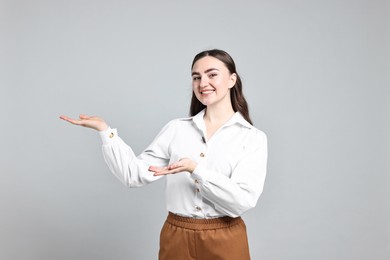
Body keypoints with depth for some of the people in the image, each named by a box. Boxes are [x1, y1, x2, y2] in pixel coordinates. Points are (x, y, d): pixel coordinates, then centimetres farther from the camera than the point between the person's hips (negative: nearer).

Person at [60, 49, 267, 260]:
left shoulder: (253, 137, -6)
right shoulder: (176, 128, 2)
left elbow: (243, 200, -16)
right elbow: (136, 174, -3)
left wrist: (195, 169, -25)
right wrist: (104, 130, -9)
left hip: (224, 241, -2)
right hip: (176, 237, 2)